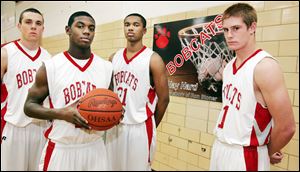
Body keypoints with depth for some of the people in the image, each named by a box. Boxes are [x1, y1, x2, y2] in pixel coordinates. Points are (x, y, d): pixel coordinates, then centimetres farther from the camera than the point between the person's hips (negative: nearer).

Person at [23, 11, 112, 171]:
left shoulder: (106, 67, 0)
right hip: (60, 149, -2)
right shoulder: (50, 66, -8)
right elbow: (29, 105, -3)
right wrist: (61, 113, -20)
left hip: (95, 147, 3)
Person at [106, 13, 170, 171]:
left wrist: (151, 126, 3)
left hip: (139, 127, -5)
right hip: (114, 125, 5)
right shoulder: (113, 58, 6)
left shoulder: (153, 59, -10)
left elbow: (163, 98, -6)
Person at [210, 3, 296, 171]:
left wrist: (268, 152, -3)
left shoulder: (265, 66, -18)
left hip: (245, 155, -7)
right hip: (220, 147, 7)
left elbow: (286, 127, -18)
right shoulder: (230, 65, 5)